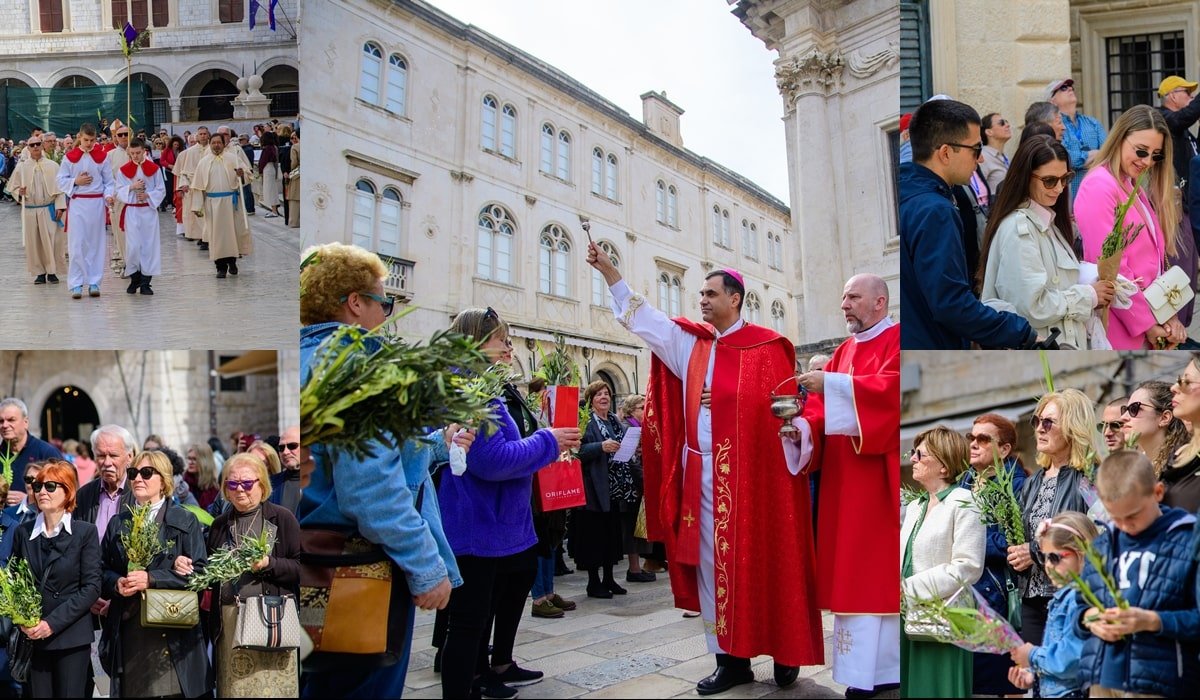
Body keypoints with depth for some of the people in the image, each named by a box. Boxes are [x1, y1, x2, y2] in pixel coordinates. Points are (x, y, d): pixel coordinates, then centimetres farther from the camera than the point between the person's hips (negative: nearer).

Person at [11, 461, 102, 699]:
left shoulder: (85, 532, -3)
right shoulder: (23, 532, 8)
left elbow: (92, 587, -7)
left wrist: (53, 623, -14)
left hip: (72, 637, -3)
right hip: (33, 637, 3)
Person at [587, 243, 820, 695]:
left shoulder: (765, 346, 0)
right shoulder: (691, 343, 13)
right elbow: (643, 318, 10)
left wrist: (727, 402, -13)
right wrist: (607, 270, 4)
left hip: (749, 472, -5)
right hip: (703, 473, 5)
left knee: (762, 563, 2)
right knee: (713, 565, 6)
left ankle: (784, 650, 17)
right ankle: (732, 659, 14)